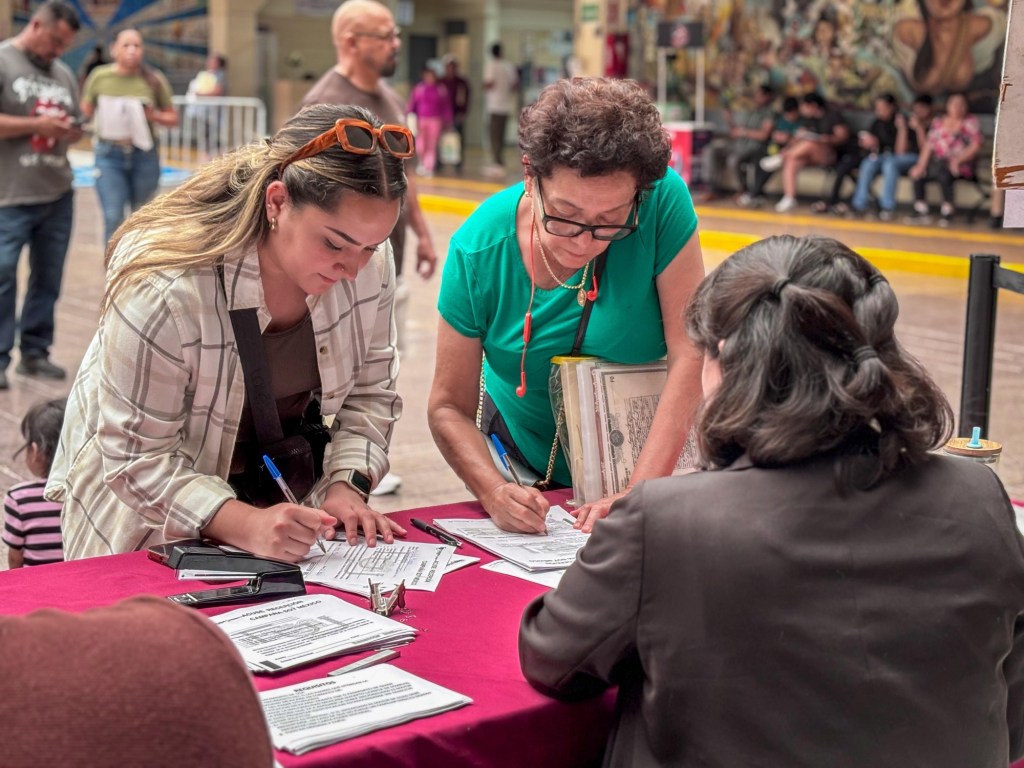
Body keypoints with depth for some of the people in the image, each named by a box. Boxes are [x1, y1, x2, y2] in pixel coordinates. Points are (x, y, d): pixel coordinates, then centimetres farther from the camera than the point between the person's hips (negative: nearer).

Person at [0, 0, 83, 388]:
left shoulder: (64, 73, 15)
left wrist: (71, 131, -2)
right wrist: (36, 125, -14)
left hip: (58, 195, 6)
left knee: (48, 278, 9)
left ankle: (35, 352, 19)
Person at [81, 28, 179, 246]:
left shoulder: (154, 80, -3)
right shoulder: (100, 77, -2)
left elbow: (173, 118, 5)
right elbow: (84, 112, 9)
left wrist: (154, 116, -14)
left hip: (144, 155, 1)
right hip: (109, 155, -1)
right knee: (113, 218, -9)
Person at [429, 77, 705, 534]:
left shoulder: (663, 202, -24)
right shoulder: (479, 249, -21)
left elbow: (691, 358, -23)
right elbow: (449, 407, -13)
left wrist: (638, 496, -31)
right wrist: (495, 493, -31)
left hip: (648, 463, -2)